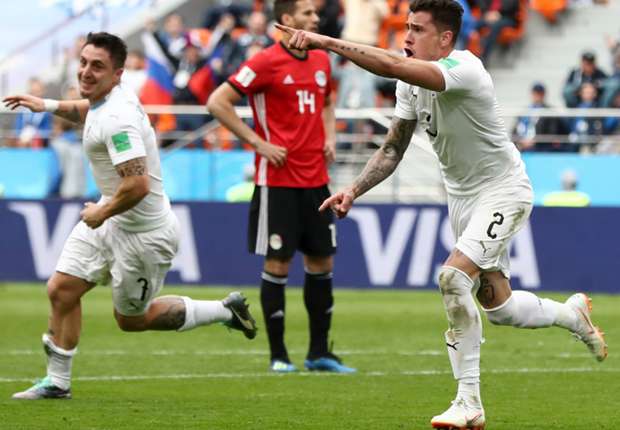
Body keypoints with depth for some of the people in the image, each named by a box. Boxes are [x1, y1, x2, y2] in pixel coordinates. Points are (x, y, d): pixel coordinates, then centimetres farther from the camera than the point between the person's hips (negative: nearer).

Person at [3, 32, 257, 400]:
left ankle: (225, 311, 23)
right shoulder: (107, 97, 0)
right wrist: (50, 106, 16)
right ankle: (57, 383, 14)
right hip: (110, 220, 9)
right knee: (61, 290, 2)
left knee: (132, 319, 9)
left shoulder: (117, 120, -29)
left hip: (144, 234, -9)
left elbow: (138, 185, -35)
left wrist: (101, 213, -19)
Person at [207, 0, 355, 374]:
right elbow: (218, 102, -11)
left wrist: (329, 136, 10)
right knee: (278, 265, -2)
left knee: (322, 262, 7)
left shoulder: (321, 61, 10)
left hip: (316, 178, 6)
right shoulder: (266, 63, -10)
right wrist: (257, 142, -13)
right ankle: (278, 355, 6)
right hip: (278, 179, -6)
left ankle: (319, 352, 16)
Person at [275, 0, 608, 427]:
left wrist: (325, 42, -46)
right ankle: (573, 314, 44)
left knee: (454, 277, -26)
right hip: (462, 196, 9)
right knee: (496, 304, 12)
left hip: (502, 192, -9)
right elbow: (393, 148, 5)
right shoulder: (412, 84, -2)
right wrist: (353, 191, -10)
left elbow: (392, 65, -43)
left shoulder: (464, 69, -28)